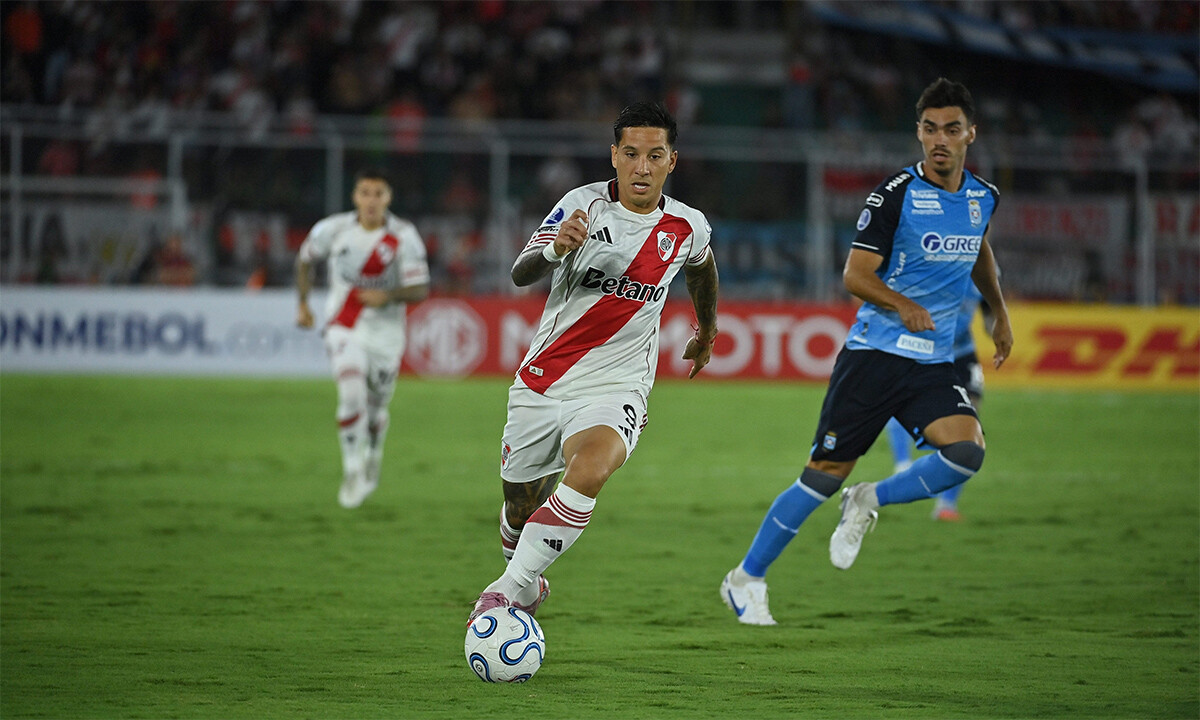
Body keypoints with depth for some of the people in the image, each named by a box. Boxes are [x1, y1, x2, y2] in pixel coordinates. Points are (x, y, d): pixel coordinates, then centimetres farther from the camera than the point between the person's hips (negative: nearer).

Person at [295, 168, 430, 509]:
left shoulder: (403, 236, -11)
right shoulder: (334, 229, -7)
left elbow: (420, 290, -12)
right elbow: (304, 260, 13)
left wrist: (388, 296, -29)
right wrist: (303, 304, 13)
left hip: (385, 331, 0)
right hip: (343, 327, 0)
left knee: (376, 408, 11)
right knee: (352, 394, -21)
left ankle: (374, 456, 44)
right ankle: (352, 471, -6)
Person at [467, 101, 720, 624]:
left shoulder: (687, 228, 0)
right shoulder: (585, 205, -9)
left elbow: (701, 267, 26)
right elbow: (520, 274, -21)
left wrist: (707, 330, 40)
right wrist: (554, 249, -43)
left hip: (615, 387, -1)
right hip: (542, 381, 1)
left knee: (590, 470, -32)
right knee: (520, 511, 11)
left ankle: (508, 590, -27)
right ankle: (526, 584, 45)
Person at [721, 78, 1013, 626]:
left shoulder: (983, 197, 8)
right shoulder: (895, 195, -10)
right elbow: (855, 274, -12)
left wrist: (1000, 312, 34)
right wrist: (901, 304, -27)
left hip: (933, 364, 4)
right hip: (873, 354, -4)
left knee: (967, 451, -23)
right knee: (824, 475, -3)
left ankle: (869, 503, 2)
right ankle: (746, 579, 12)